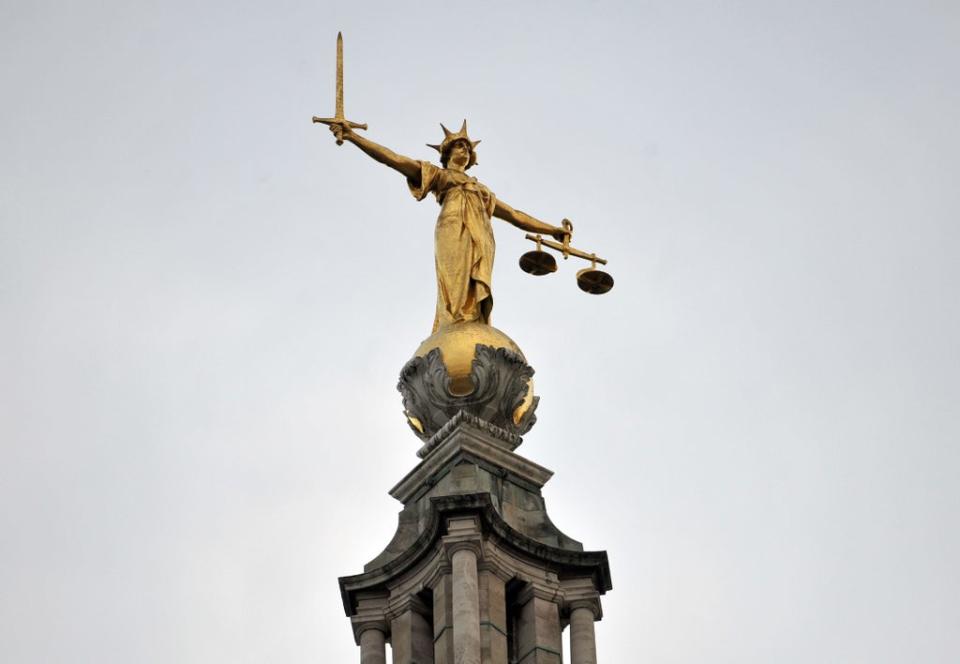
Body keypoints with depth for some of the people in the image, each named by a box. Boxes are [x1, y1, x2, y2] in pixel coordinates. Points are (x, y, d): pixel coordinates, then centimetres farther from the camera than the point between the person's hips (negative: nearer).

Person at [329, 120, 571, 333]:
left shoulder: (481, 189, 37)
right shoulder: (437, 174, 23)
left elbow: (514, 215, 37)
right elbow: (394, 159, 13)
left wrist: (553, 230, 32)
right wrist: (353, 137, 3)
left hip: (480, 239, 5)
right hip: (454, 232, -4)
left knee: (476, 296, -11)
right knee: (456, 292, -20)